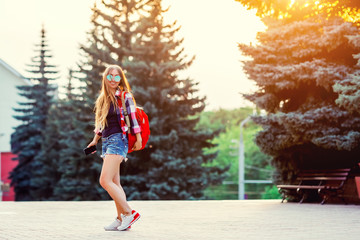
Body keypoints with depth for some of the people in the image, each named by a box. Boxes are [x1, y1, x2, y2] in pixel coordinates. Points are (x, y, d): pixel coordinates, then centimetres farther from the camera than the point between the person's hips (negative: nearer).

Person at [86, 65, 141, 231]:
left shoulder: (124, 96, -4)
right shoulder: (103, 99, 16)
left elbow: (133, 117, -7)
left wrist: (138, 139, -11)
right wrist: (95, 140, 22)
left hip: (118, 139, -8)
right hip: (107, 142, 8)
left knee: (105, 181, -16)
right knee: (115, 184, 6)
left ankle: (129, 213, -10)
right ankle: (121, 219, 9)